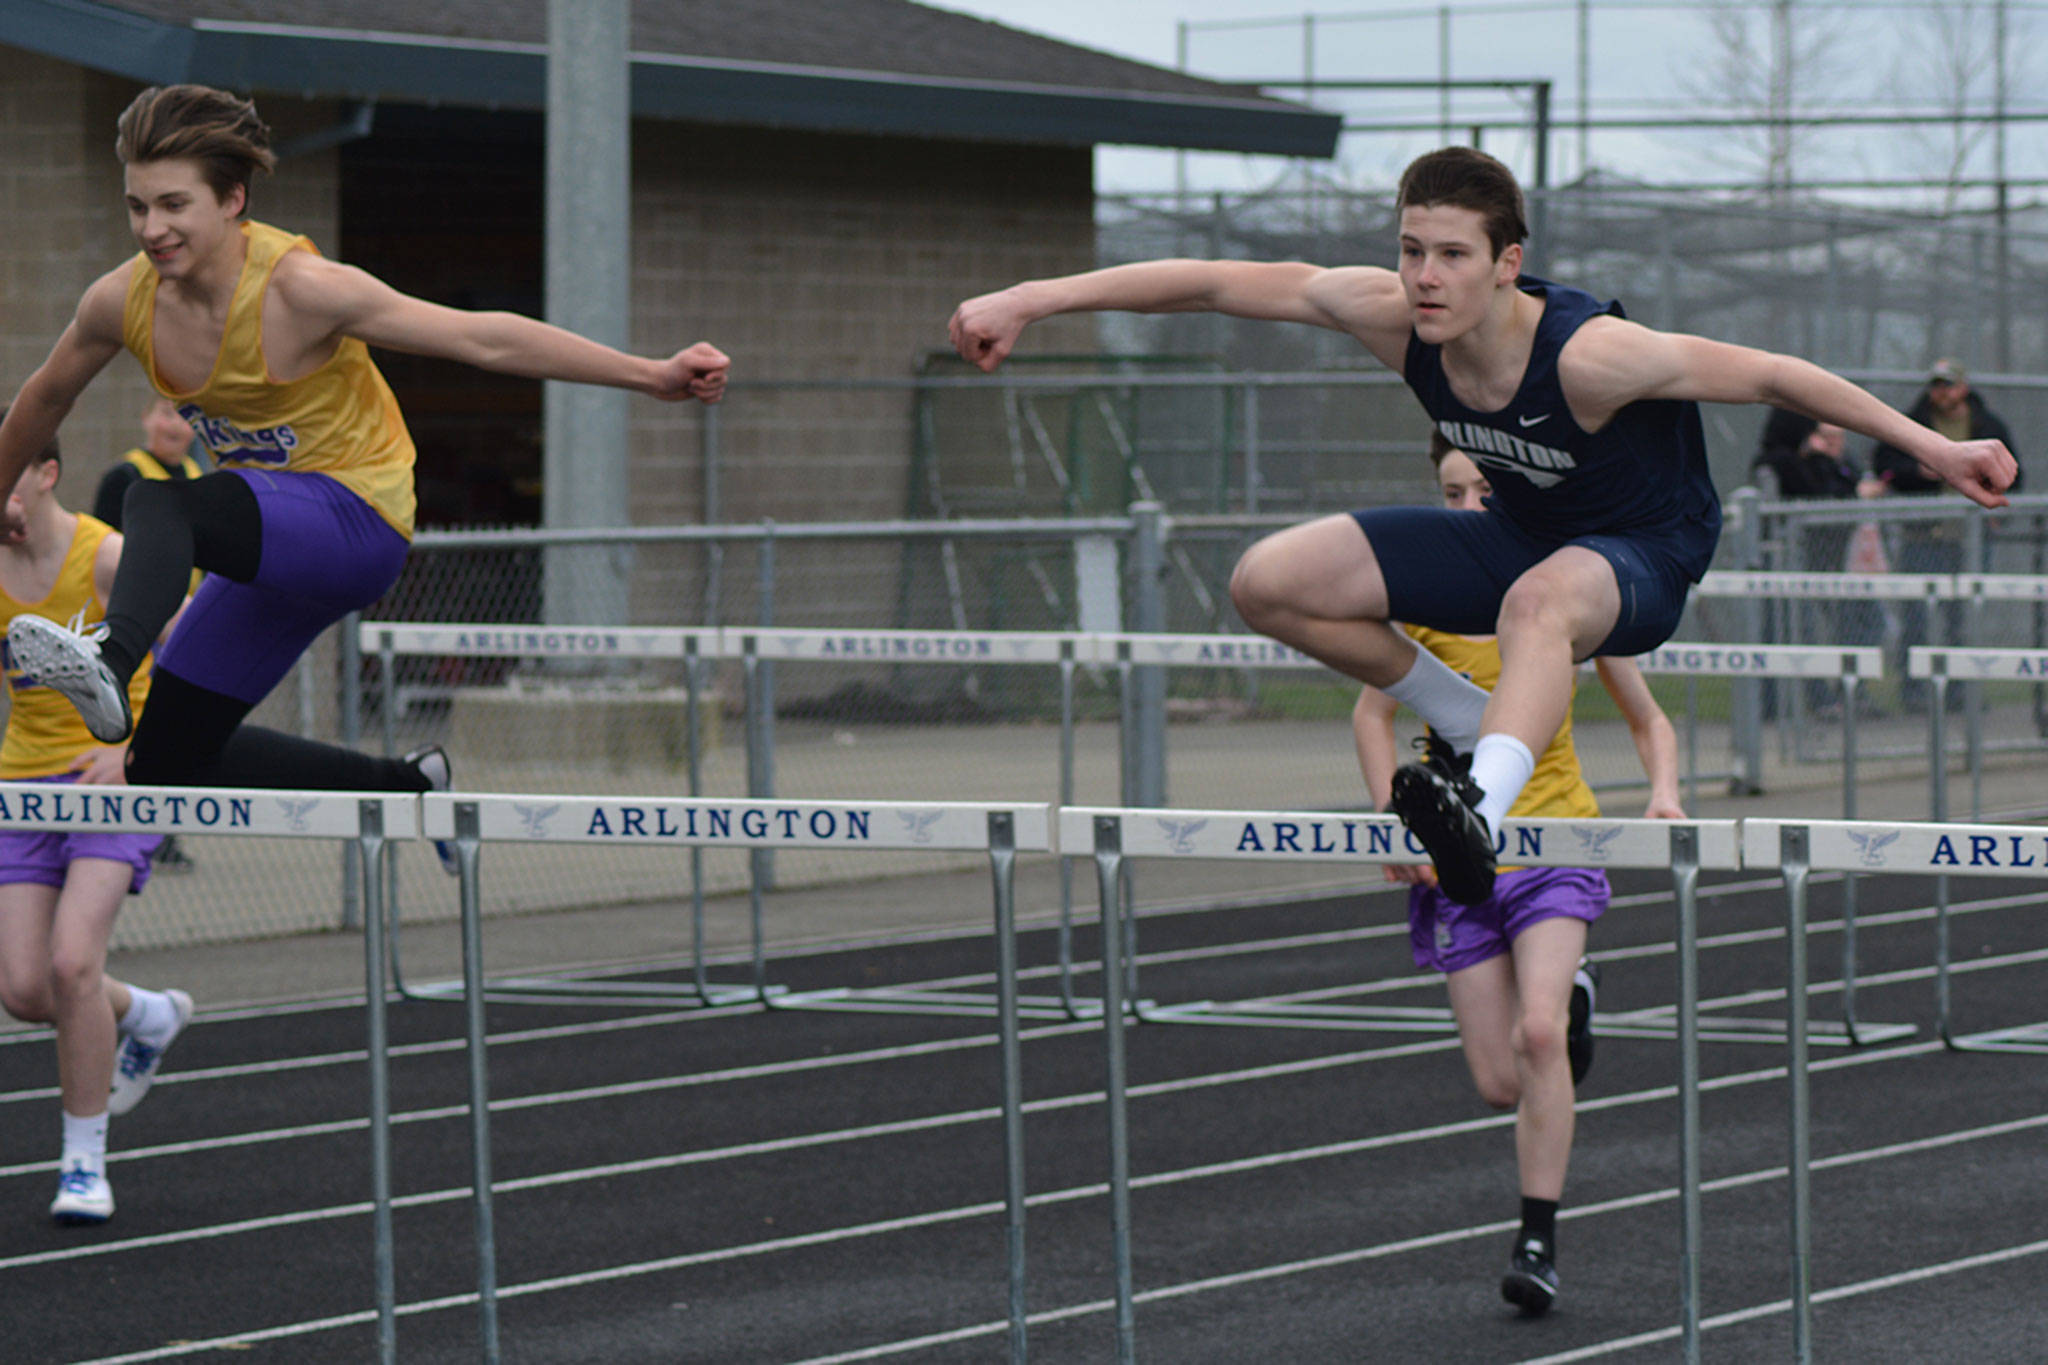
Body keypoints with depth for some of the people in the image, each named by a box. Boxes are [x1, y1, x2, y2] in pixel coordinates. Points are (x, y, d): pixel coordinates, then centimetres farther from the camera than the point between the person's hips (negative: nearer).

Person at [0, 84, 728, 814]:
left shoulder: (298, 287, -23)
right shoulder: (121, 301, -8)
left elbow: (485, 338, -22)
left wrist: (653, 374, -24)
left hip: (355, 518, -7)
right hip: (269, 545, 7)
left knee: (157, 504, -35)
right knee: (166, 764, 7)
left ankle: (112, 661, -63)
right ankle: (409, 786, 20)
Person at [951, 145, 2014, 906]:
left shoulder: (1589, 354, -32)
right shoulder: (1393, 318, -19)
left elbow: (1774, 377, -24)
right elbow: (1222, 284, -13)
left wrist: (1930, 447, -21)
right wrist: (1034, 299, -14)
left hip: (1645, 551, -6)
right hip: (1521, 534, 6)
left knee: (1540, 600, -43)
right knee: (1270, 585, -6)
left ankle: (1482, 811, -65)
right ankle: (1481, 726, 8)